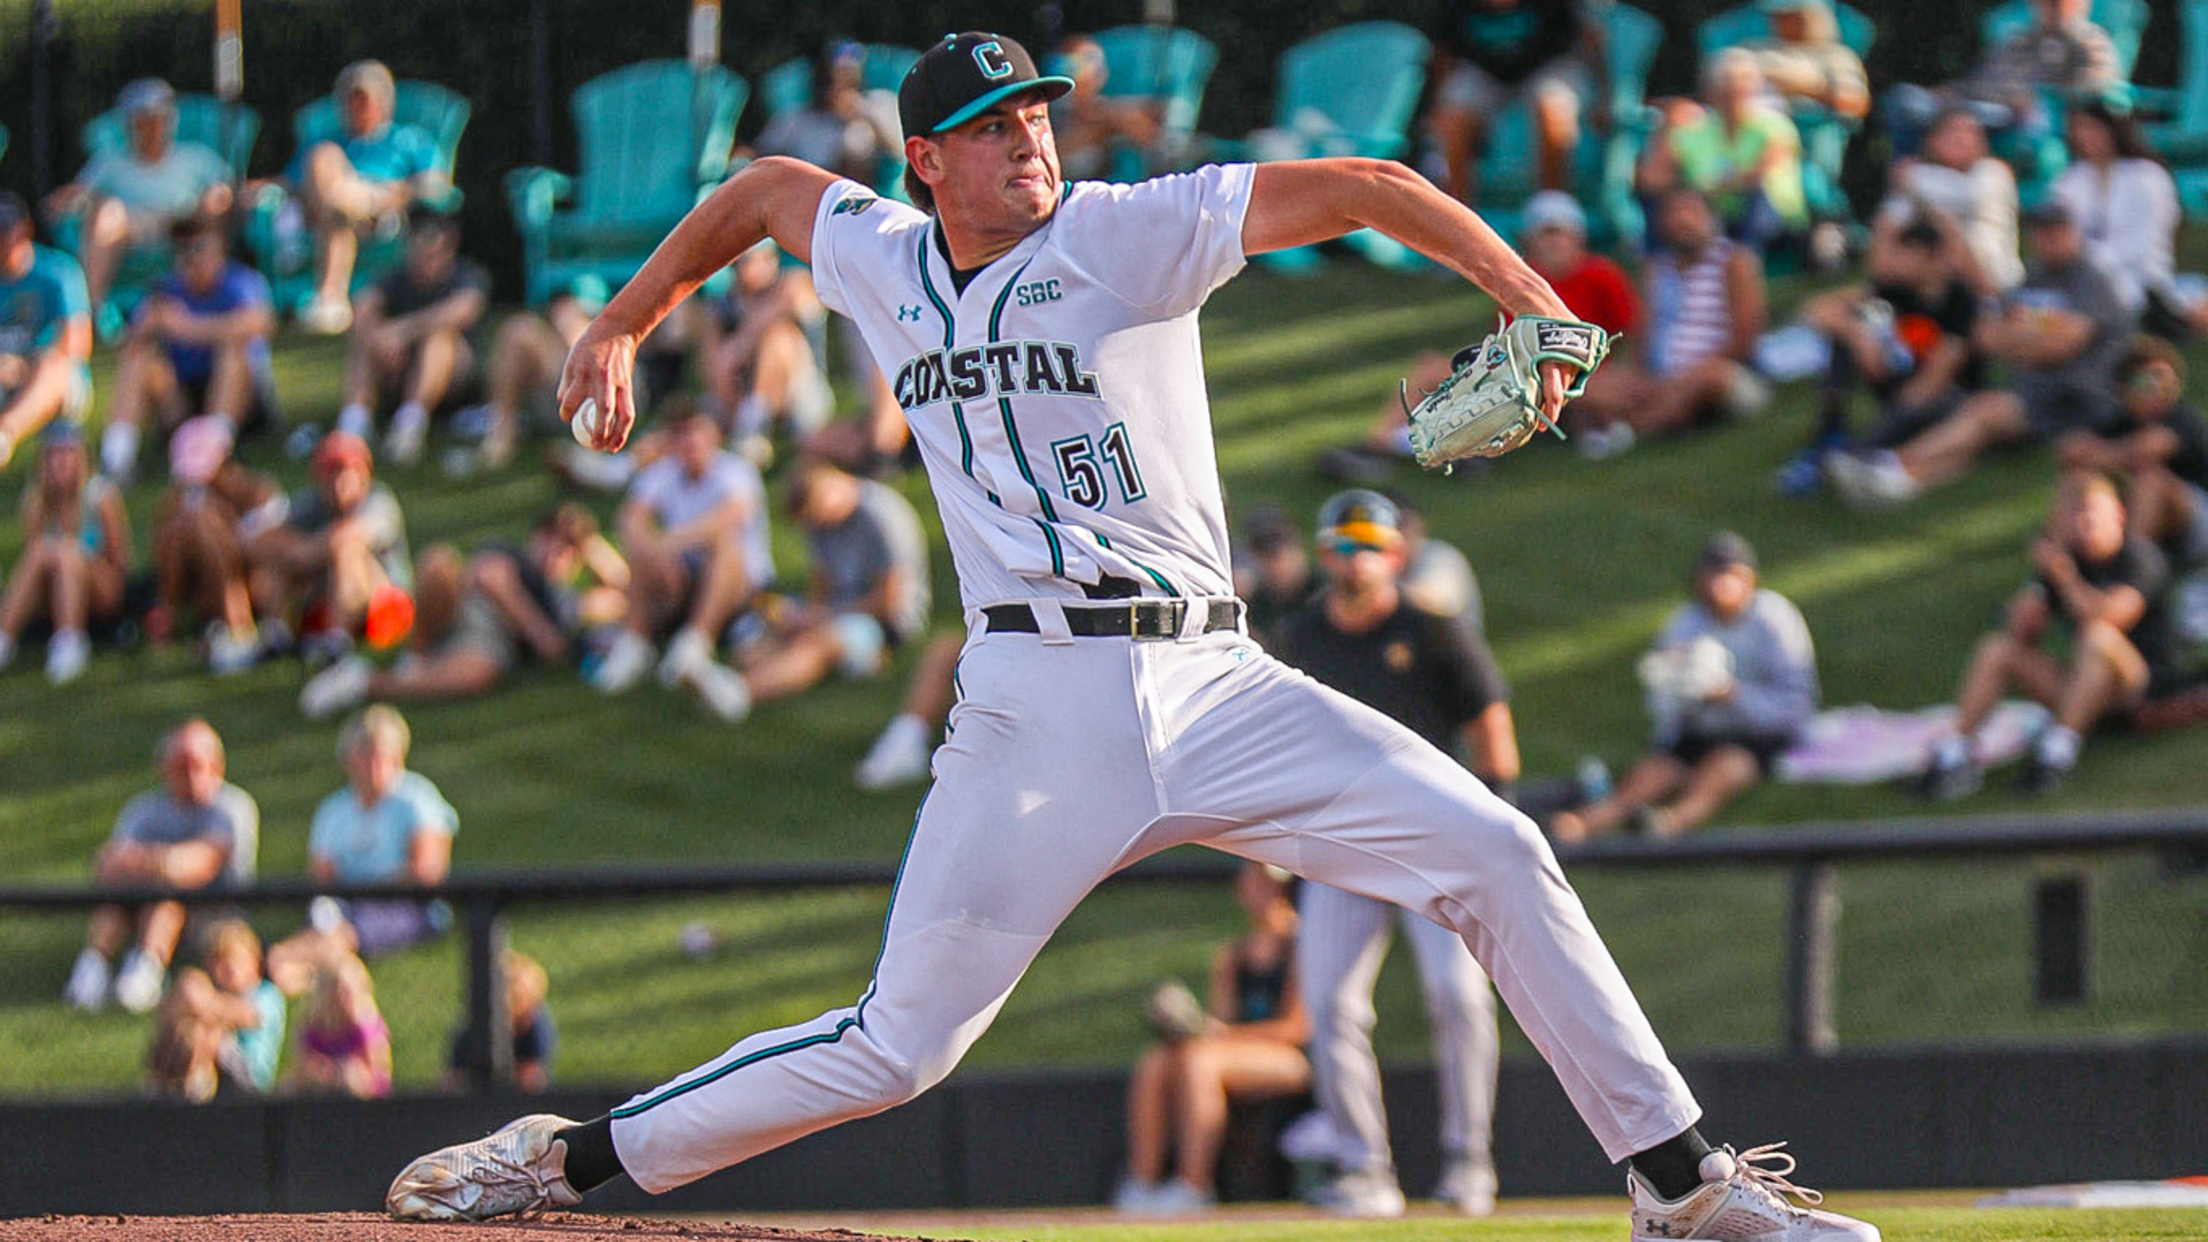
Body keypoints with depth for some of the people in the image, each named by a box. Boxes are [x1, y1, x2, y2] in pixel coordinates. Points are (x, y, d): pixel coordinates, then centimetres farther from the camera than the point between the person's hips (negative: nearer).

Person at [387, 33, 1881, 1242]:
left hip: (1212, 685, 0)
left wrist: (1525, 292, -24)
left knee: (1495, 855, -12)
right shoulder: (881, 259, 10)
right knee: (898, 1046, -5)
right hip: (1040, 699, 0)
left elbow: (1358, 187, -10)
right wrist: (619, 327, 33)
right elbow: (762, 188, 32)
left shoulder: (1128, 235, -1)